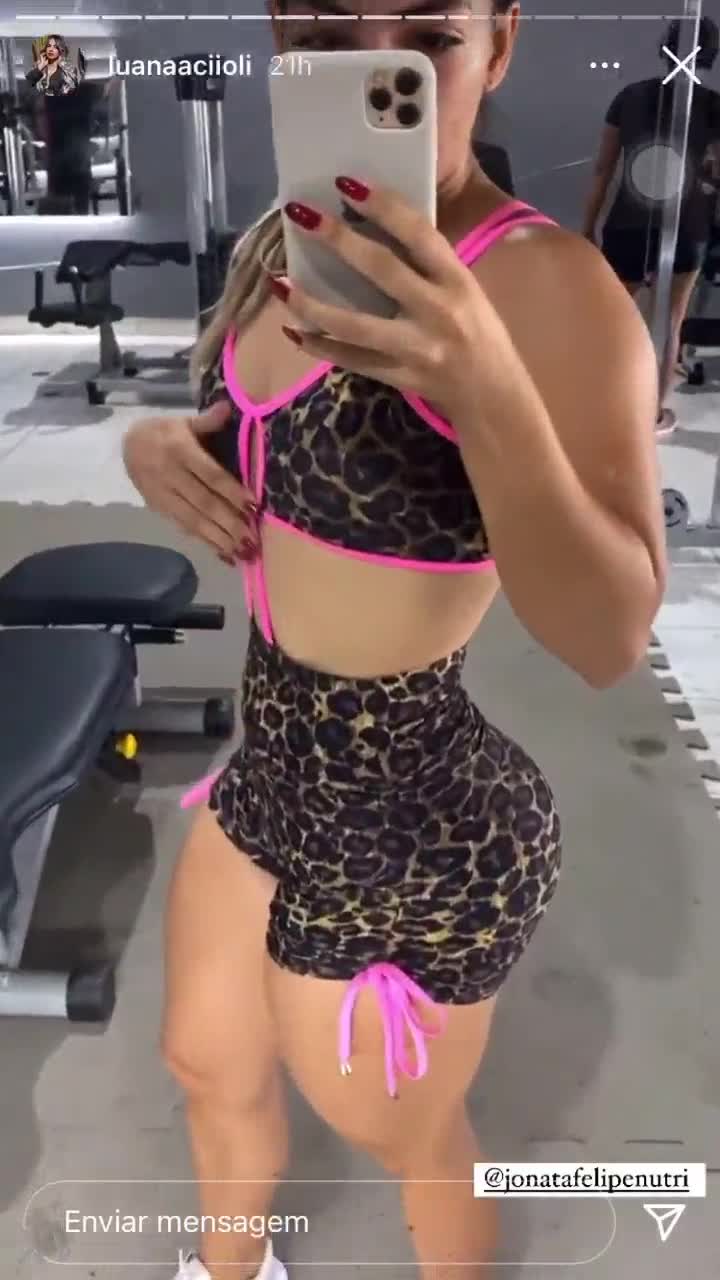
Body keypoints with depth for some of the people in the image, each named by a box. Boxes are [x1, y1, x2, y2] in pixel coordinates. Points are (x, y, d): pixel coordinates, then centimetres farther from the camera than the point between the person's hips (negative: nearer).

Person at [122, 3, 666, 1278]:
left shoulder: (547, 281, -22)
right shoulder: (283, 242, 2)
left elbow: (607, 638, -30)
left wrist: (487, 387, -45)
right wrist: (154, 446, -8)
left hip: (414, 823, -8)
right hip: (275, 768, 8)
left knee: (407, 1146, 22)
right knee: (207, 1066, 30)